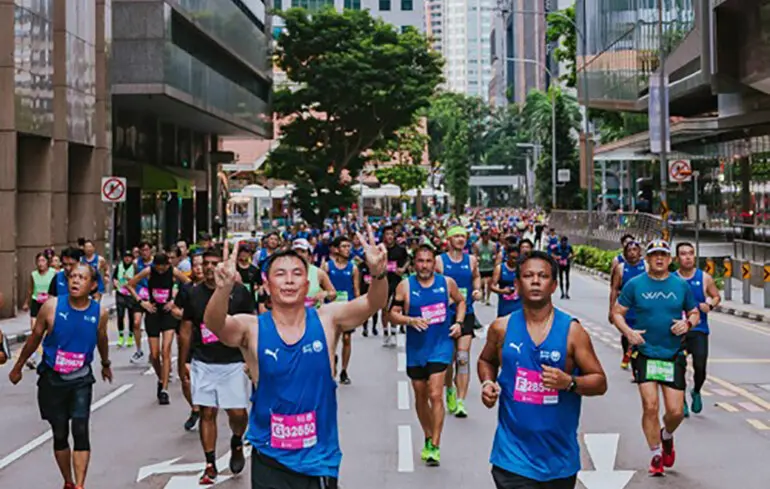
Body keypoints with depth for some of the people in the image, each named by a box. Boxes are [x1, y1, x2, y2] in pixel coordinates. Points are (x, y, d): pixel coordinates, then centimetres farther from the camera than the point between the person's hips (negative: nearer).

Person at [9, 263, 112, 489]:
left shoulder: (100, 312, -10)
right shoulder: (51, 306, -15)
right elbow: (35, 338, 1)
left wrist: (106, 365, 27)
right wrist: (18, 367, 11)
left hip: (81, 379, 0)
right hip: (52, 378, 0)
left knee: (80, 430, -14)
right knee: (60, 434, 8)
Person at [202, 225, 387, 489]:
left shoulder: (327, 320, -5)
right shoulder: (252, 328, -7)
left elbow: (373, 304, -18)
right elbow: (214, 324, -26)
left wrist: (378, 274, -39)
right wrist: (224, 288, -46)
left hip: (319, 459, 1)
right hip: (269, 460, -1)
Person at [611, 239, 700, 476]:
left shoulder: (681, 285, 5)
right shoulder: (635, 284, 0)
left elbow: (695, 313, 14)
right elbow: (617, 312, 3)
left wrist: (688, 323, -9)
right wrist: (628, 332, -14)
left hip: (674, 355, 2)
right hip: (644, 353, -2)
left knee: (676, 411, 0)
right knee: (650, 406, -8)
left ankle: (667, 435, 35)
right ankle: (656, 454, 11)